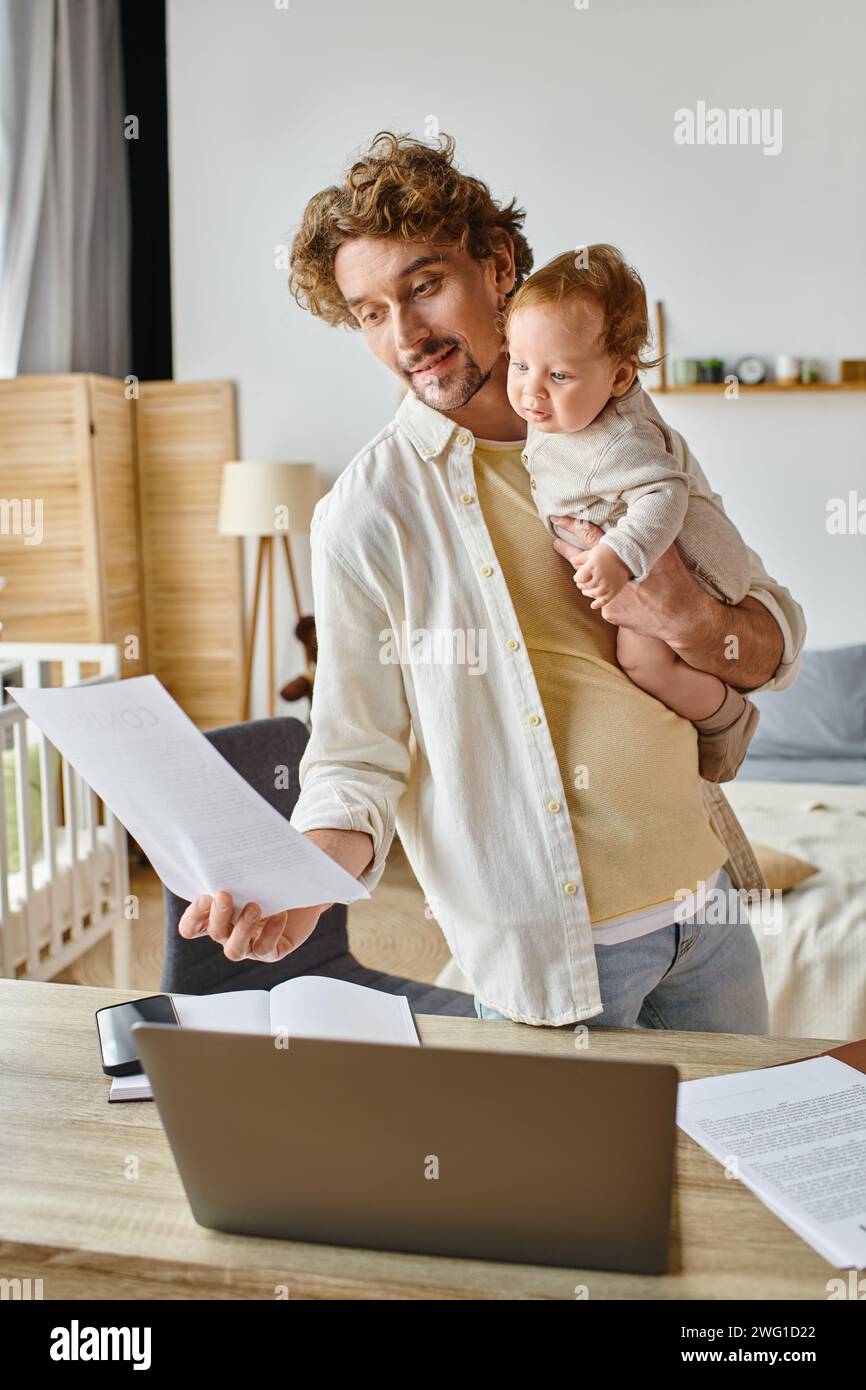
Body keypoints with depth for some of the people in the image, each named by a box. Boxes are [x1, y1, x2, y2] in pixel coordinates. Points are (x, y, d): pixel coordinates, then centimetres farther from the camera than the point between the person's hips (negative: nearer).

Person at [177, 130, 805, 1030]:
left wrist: (687, 619, -17)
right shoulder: (366, 513, -11)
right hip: (549, 947, -4)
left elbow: (778, 645, 5)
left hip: (709, 894, 5)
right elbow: (358, 760, -10)